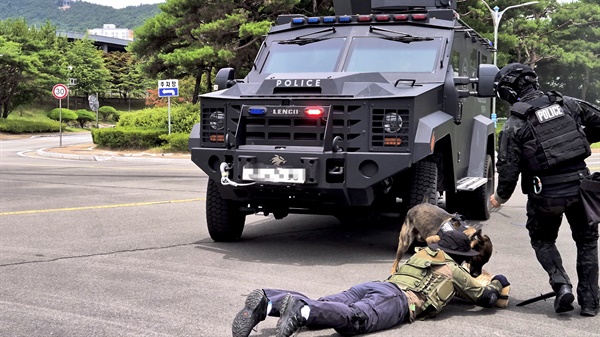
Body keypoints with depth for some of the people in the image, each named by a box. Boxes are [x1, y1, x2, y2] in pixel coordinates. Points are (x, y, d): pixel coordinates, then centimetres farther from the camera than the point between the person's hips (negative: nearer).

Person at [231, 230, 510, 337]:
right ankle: (300, 311, -61)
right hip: (398, 299, -7)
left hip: (374, 285, 7)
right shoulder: (455, 272, 22)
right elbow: (486, 298, 31)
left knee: (317, 308, -12)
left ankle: (266, 302, -36)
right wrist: (498, 283, 54)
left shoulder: (423, 253, 40)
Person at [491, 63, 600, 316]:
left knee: (542, 240, 22)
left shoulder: (514, 125, -8)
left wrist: (500, 197, 9)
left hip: (546, 194, -2)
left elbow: (508, 168, -8)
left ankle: (561, 284, 1)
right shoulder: (567, 104, 2)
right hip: (579, 185, 3)